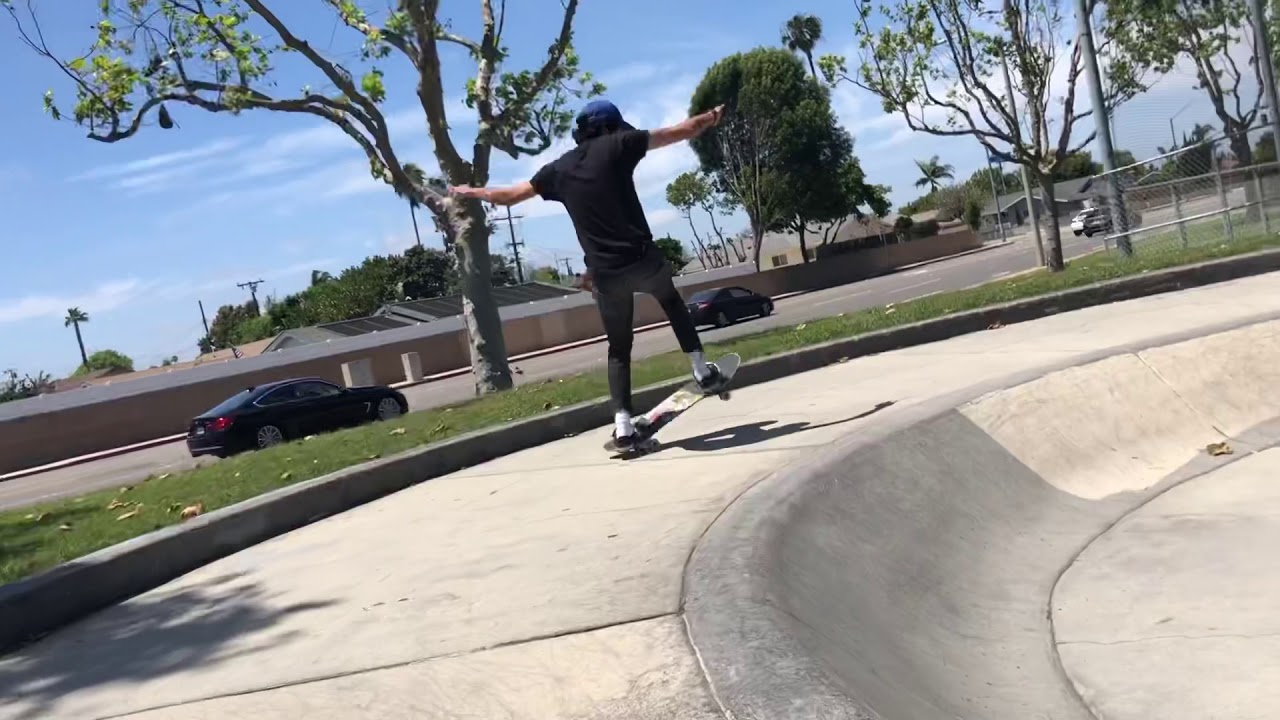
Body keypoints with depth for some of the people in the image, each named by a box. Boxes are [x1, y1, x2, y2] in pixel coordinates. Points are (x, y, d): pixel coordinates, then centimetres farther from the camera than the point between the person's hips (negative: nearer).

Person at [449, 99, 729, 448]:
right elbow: (680, 131, 7)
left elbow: (508, 195, 22)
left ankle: (623, 424, 2)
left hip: (605, 271, 2)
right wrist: (710, 118, 25)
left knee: (619, 348, 13)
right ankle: (702, 372, 24)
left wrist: (470, 191, 40)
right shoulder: (617, 145, 1)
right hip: (642, 256, -2)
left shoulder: (558, 169, 12)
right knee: (673, 304, 27)